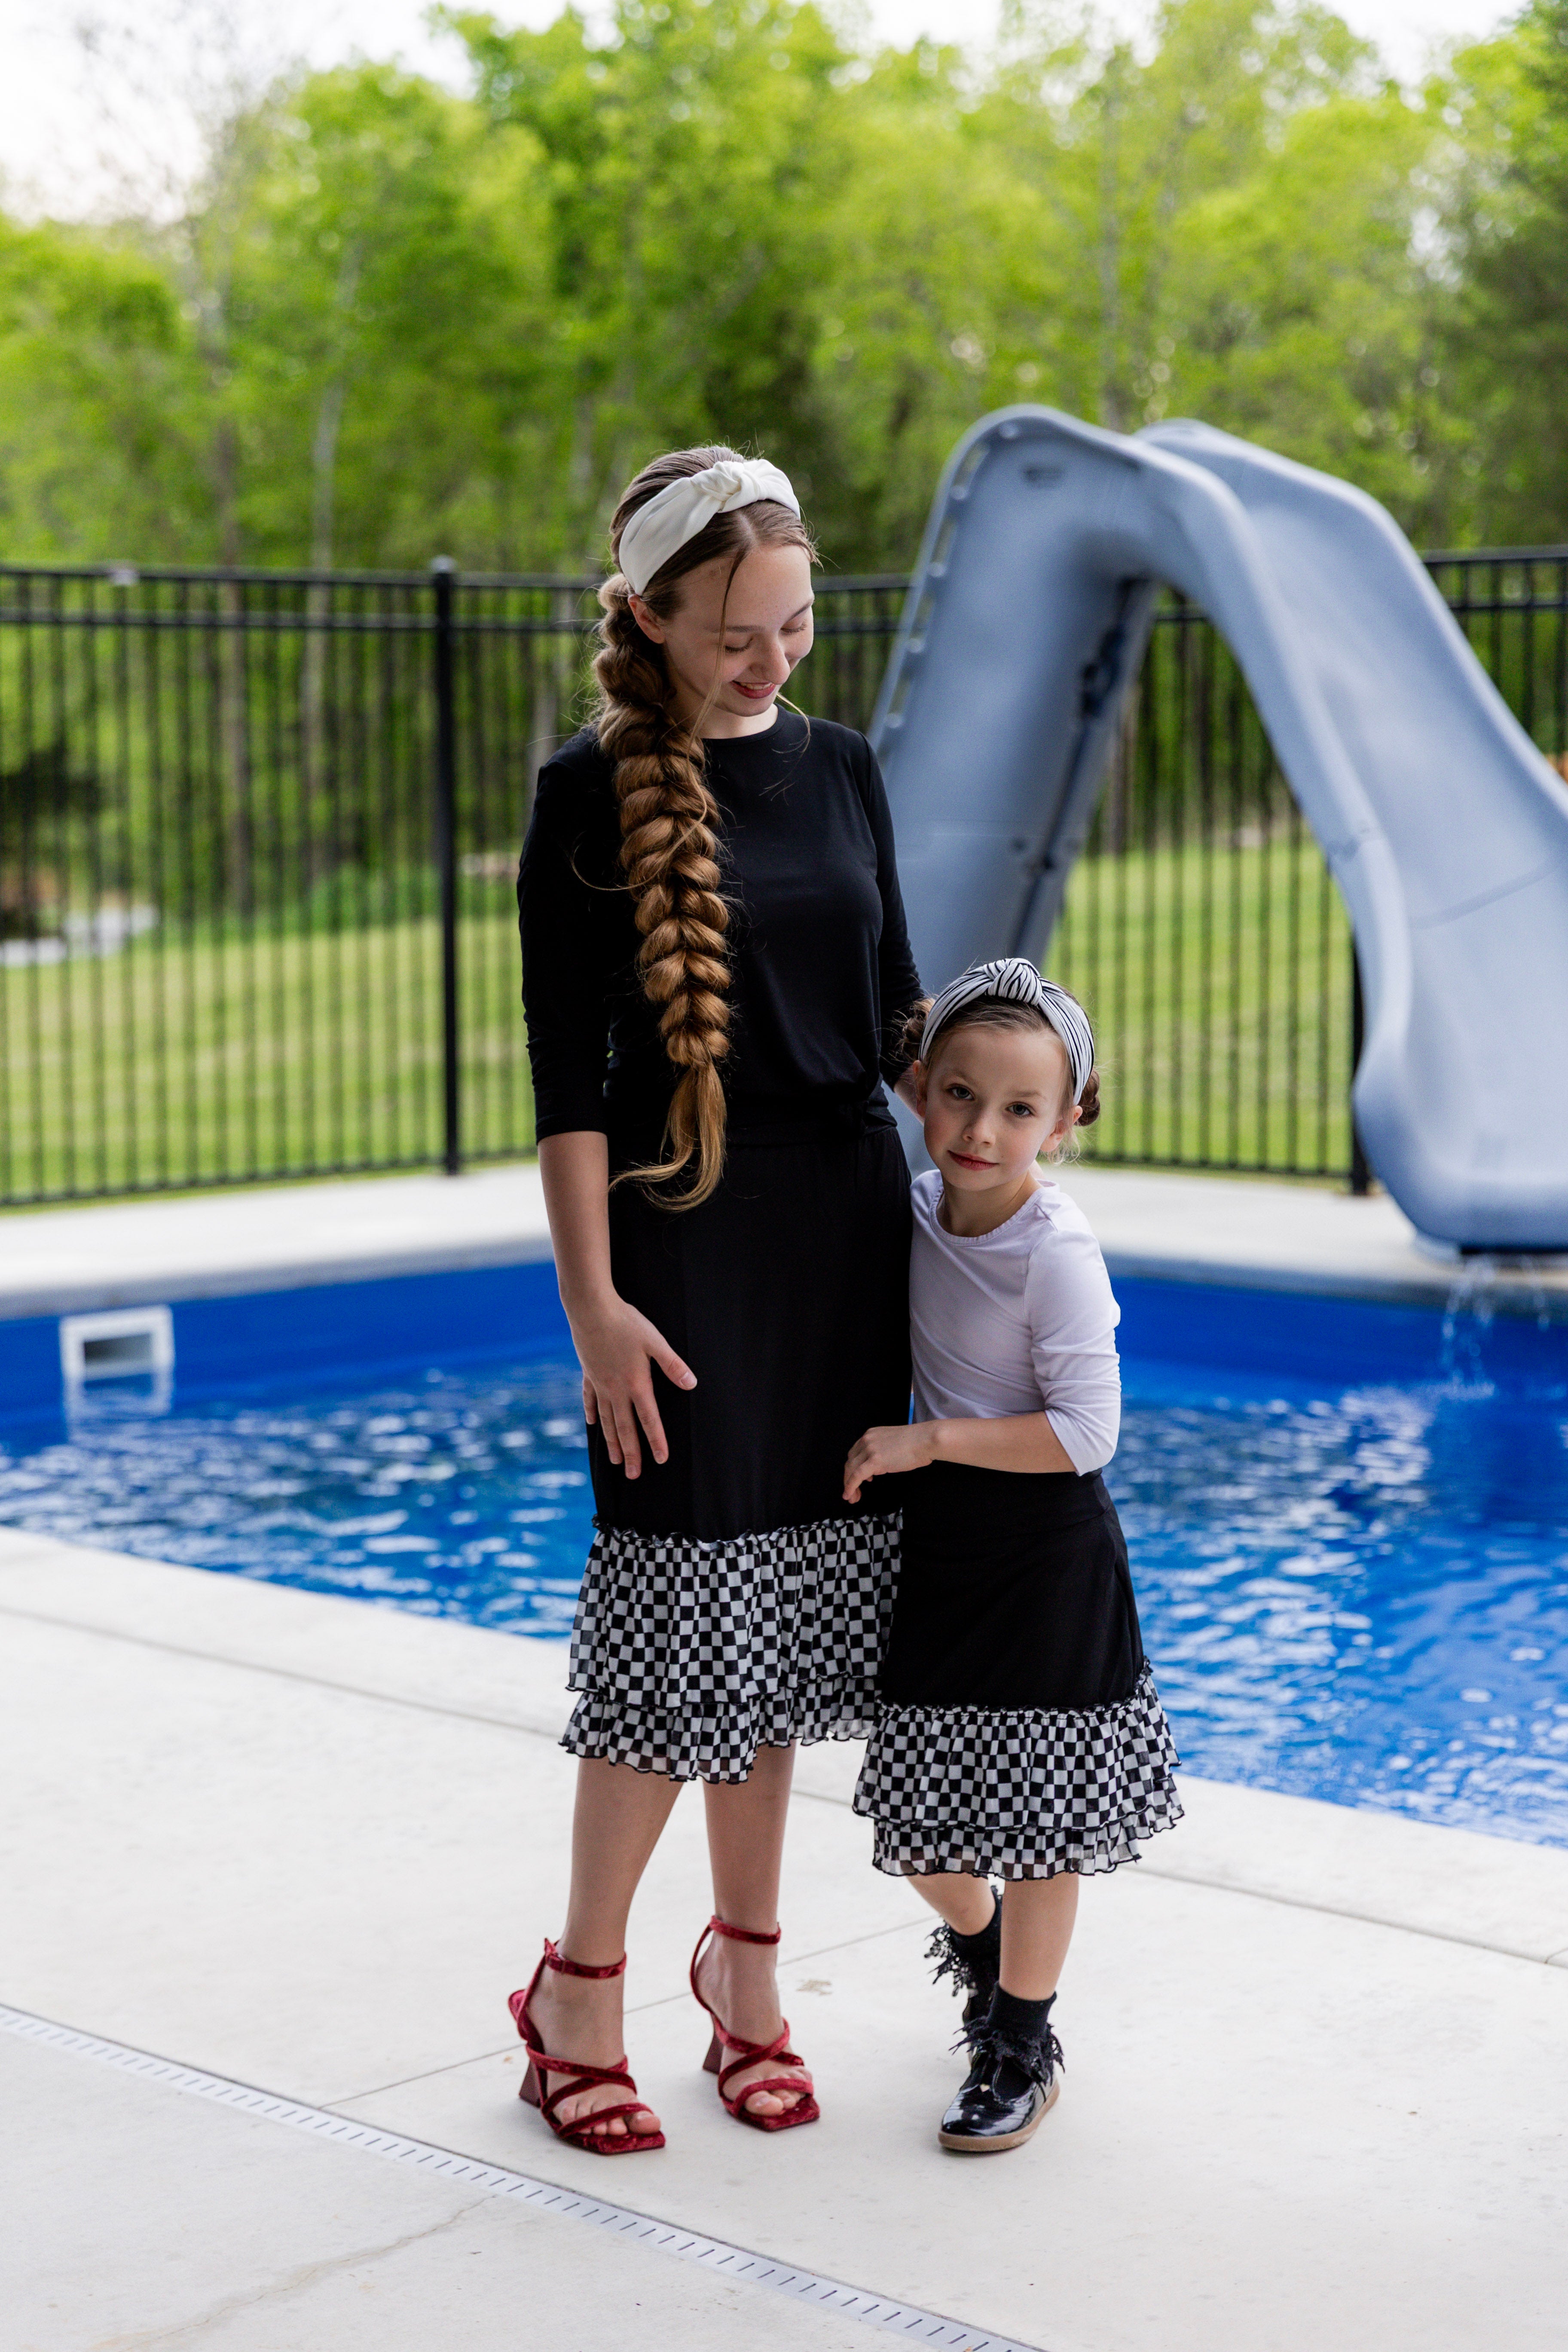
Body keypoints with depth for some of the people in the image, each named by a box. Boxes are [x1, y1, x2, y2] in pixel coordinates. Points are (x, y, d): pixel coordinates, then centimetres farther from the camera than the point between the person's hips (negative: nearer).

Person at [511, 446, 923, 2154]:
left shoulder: (840, 768, 9)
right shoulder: (595, 795, -6)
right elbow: (567, 1076, -9)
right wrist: (593, 1303, -13)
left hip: (848, 1229, 5)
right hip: (687, 1240, -5)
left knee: (789, 1606, 10)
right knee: (686, 1608, -4)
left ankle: (745, 1961, 25)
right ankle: (579, 1988, 13)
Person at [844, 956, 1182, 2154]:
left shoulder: (1057, 1254, -20)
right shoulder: (920, 1206, 0)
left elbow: (1085, 1433, -21)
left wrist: (929, 1441, -22)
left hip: (1043, 1551, -6)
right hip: (938, 1537, 7)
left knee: (1028, 1819, 5)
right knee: (917, 1808, 17)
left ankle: (1022, 2048, 22)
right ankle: (976, 1943, 47)